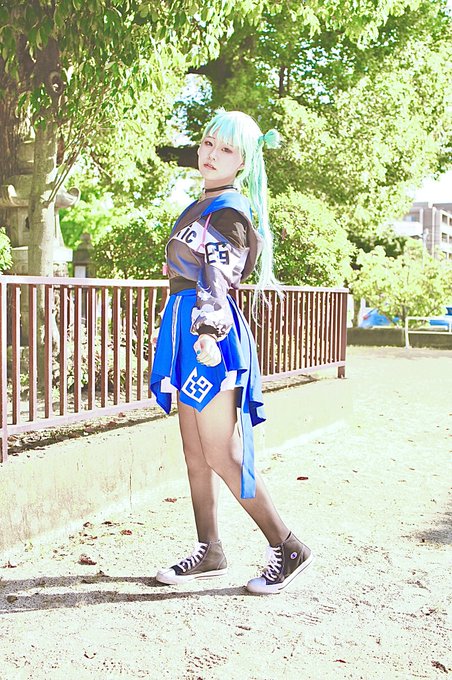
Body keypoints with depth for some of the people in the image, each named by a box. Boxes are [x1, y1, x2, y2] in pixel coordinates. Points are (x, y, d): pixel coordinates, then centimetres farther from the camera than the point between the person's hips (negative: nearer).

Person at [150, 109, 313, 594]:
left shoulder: (229, 209, -9)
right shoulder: (202, 205, 18)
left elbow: (220, 278, -19)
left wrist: (210, 328, -32)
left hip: (210, 333, -9)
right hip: (186, 326, 9)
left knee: (221, 457, -7)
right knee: (195, 454, 11)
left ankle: (288, 549, 6)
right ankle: (209, 551, 21)